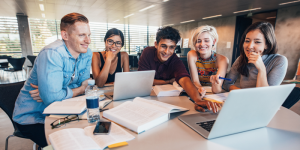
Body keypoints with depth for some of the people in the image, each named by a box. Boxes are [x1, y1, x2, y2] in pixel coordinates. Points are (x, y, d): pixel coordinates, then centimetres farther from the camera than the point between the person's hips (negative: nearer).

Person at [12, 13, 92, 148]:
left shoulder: (87, 53, -6)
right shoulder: (52, 54, -26)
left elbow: (83, 84, -4)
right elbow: (52, 98, -32)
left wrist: (49, 91, -18)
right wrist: (79, 90, -15)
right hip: (31, 116, -5)